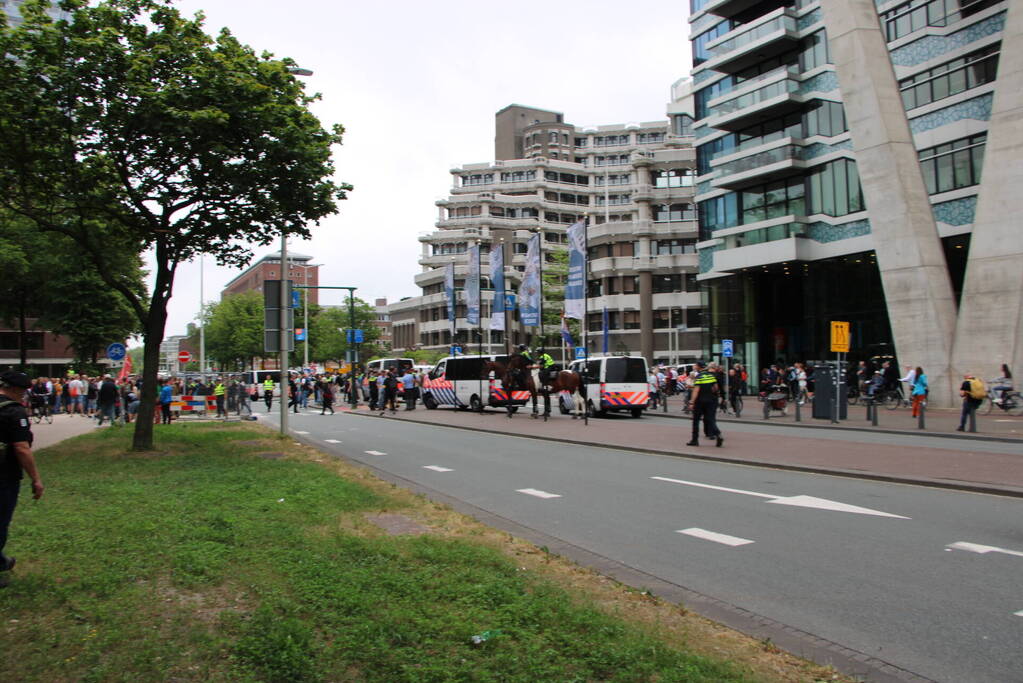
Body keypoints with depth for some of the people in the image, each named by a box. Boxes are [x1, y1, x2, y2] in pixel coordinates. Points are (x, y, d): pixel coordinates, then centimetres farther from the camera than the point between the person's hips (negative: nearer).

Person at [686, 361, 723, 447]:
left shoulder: (699, 377, -12)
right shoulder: (711, 375, 7)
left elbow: (696, 390, -20)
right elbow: (716, 388, 12)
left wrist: (691, 402, -23)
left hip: (700, 401, -5)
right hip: (711, 400, 5)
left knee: (696, 420, 7)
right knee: (710, 420, 4)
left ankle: (695, 440, 11)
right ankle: (718, 435, -18)